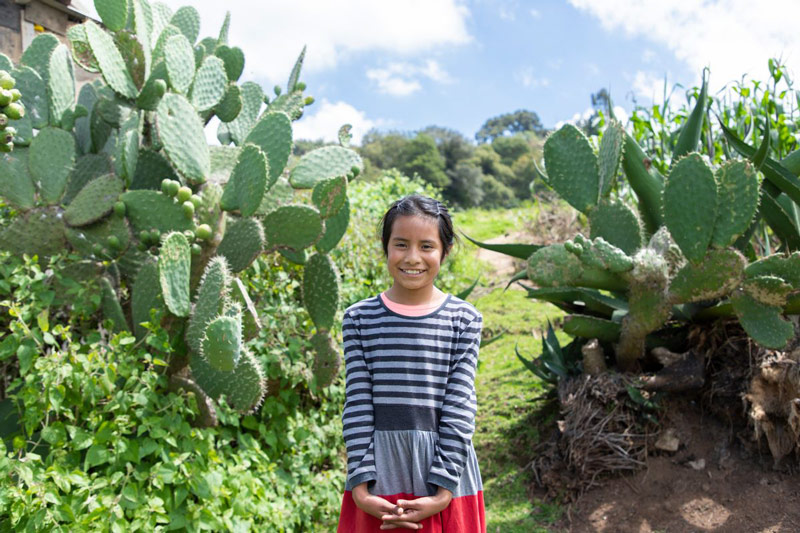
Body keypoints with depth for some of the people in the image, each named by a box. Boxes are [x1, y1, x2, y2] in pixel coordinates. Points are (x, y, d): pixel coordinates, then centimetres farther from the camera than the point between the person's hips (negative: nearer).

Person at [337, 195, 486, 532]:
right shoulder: (359, 318, 1)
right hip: (379, 470, 1)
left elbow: (459, 405, -6)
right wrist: (360, 485, -7)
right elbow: (357, 402, -2)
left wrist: (443, 491, -10)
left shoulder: (464, 319, -2)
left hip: (445, 468, 0)